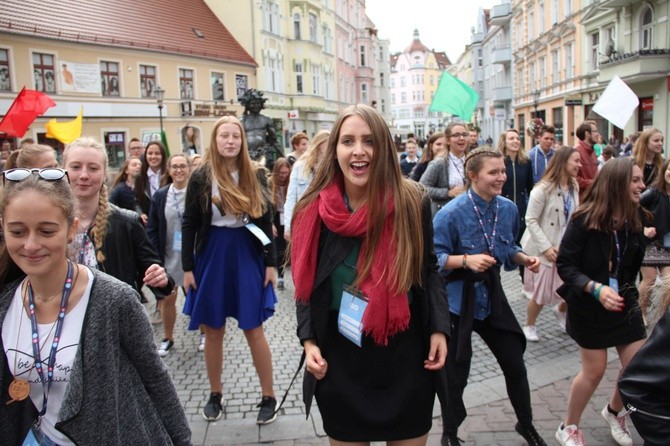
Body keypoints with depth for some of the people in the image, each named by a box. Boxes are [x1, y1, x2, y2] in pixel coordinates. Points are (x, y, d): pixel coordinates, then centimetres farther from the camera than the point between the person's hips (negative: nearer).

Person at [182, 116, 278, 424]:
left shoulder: (255, 175, 1)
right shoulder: (201, 177, -3)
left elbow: (265, 221, 4)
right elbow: (189, 224, -1)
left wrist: (271, 263, 0)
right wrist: (187, 267, -5)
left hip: (247, 254, 0)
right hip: (211, 255, 0)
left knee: (253, 329, 2)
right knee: (213, 331, 10)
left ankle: (268, 397, 16)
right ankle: (215, 395, 27)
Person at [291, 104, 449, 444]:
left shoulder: (412, 203, -9)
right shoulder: (313, 211, -7)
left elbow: (428, 270, 3)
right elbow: (306, 285, 3)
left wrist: (438, 328, -6)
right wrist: (308, 340, -7)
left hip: (405, 353, 0)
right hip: (339, 357, 1)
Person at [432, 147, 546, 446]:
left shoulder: (508, 209, -1)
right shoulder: (451, 213, -20)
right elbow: (435, 258, -16)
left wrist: (524, 259, -6)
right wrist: (466, 260, -30)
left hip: (492, 295, 6)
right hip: (458, 299, -5)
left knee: (515, 365, 15)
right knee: (455, 374, 8)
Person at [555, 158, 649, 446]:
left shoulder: (637, 218, -3)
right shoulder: (585, 220, -20)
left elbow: (634, 262, 10)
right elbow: (564, 264, -20)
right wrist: (596, 288, -31)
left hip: (624, 302, 5)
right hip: (589, 304, -5)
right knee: (594, 371, 3)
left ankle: (614, 412, 38)